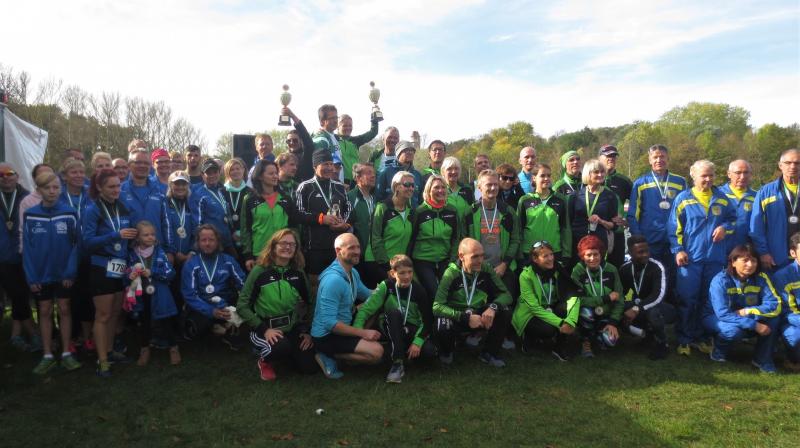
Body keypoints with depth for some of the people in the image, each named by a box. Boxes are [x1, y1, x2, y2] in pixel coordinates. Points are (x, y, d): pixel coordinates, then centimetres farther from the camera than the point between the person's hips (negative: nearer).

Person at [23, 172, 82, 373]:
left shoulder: (69, 214, -8)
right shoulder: (30, 215, -5)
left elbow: (76, 244, -6)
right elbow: (27, 248, -4)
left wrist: (71, 272, -12)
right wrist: (31, 276, -8)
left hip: (64, 273, -1)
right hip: (41, 274, 1)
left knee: (64, 310, 8)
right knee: (45, 311, 9)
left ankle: (66, 353, 17)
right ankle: (48, 355, 18)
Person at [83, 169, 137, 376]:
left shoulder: (122, 207, 6)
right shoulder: (92, 210, -10)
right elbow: (88, 242, -17)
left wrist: (132, 235, -3)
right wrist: (116, 235, -26)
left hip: (121, 266, 6)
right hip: (101, 268, -6)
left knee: (115, 312, 15)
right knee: (103, 315, 0)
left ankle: (109, 351, 29)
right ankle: (102, 360, 8)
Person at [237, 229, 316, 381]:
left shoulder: (298, 274, 2)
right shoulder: (259, 271, -11)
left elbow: (307, 304, 12)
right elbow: (242, 306, -11)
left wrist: (307, 331, 2)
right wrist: (265, 329, -18)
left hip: (293, 328, 4)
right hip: (264, 328, -4)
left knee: (309, 367, -8)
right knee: (281, 347, -35)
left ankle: (286, 352, 24)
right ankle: (265, 360, 1)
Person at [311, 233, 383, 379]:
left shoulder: (353, 273, 4)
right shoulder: (333, 279, -26)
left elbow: (368, 295, 20)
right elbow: (329, 323, -28)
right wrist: (362, 332, -23)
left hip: (342, 327, 10)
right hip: (326, 335, -10)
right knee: (376, 351, -21)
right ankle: (329, 356, -5)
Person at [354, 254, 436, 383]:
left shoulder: (418, 290, -9)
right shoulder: (386, 287, -13)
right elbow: (366, 309, -17)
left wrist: (417, 342, -19)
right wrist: (357, 329, -32)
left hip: (412, 331, 1)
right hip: (392, 330, -1)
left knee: (430, 351, -29)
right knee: (393, 313, -35)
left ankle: (406, 351, 5)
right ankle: (397, 363, -31)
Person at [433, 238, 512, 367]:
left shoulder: (486, 269, -11)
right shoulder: (451, 273, -21)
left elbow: (506, 294, -9)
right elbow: (437, 307, -27)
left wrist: (493, 307, -31)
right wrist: (466, 317, -37)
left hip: (480, 314, 3)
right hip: (457, 316, -3)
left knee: (504, 313, -22)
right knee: (443, 328, -35)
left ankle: (489, 353, 1)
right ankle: (447, 351, 2)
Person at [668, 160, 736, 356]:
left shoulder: (722, 199, 9)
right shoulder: (683, 198, -1)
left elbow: (733, 219, 19)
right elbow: (673, 227, -2)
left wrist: (725, 227, -3)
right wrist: (678, 250, -10)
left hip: (715, 258, 4)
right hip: (690, 258, -3)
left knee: (708, 301, 10)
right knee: (687, 301, -2)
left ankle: (699, 337, 22)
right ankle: (684, 340, 8)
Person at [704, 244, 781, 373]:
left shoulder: (761, 278, -12)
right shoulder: (721, 280, -24)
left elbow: (775, 306, -19)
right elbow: (723, 314, -31)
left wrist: (747, 311, -28)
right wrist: (754, 325, -36)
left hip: (746, 319, 4)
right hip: (716, 318, -4)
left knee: (773, 317, -23)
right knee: (734, 330, -37)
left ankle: (763, 359, -6)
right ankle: (719, 351, -2)